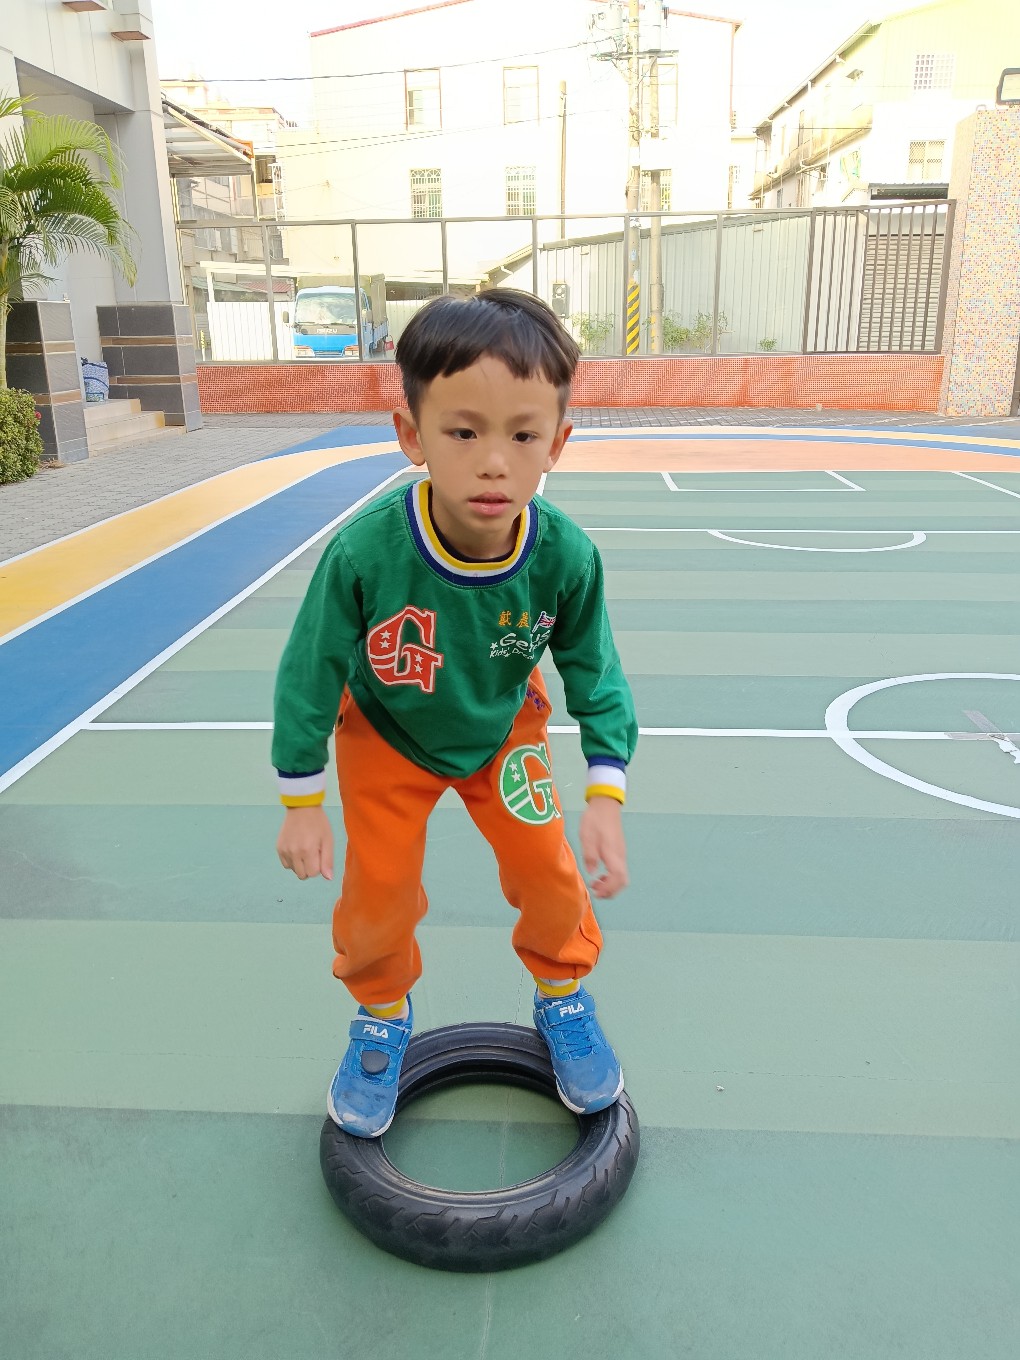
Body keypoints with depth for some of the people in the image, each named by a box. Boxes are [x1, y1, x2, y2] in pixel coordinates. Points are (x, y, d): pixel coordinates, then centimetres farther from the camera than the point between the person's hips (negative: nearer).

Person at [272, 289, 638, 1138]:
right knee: (378, 891, 2)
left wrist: (607, 793, -18)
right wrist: (301, 800, -12)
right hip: (385, 737, -1)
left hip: (503, 732, 1)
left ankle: (563, 995, 33)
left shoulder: (567, 556, -30)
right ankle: (383, 1016, 34)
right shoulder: (364, 550, -36)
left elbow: (594, 674, -13)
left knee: (548, 873, 1)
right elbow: (310, 672, -20)